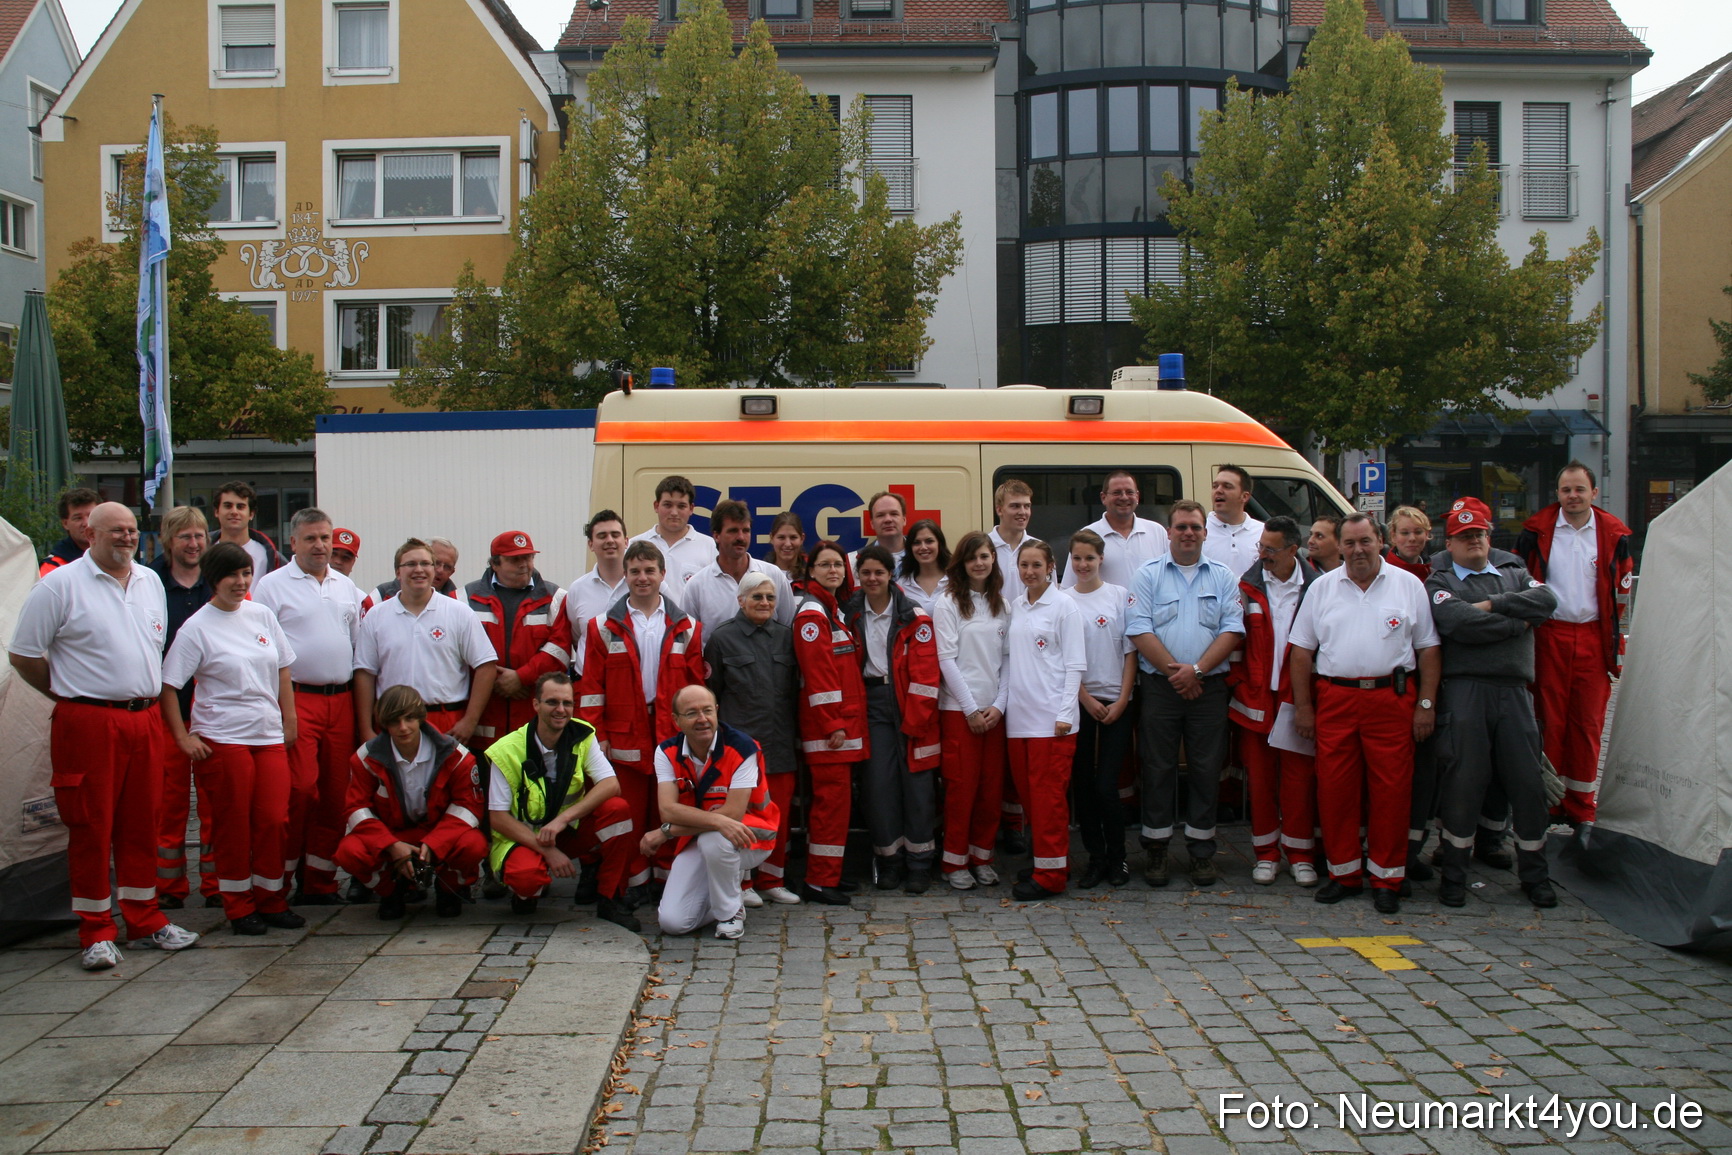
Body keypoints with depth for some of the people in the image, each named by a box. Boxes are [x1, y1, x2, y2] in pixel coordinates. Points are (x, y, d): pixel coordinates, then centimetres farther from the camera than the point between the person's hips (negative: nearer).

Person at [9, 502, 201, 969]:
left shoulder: (150, 581, 13)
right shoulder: (60, 585, -5)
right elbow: (23, 654, -2)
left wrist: (145, 693, 15)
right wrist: (70, 692, 3)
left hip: (145, 720, 5)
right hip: (87, 722, -5)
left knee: (142, 823, 11)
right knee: (91, 826, 0)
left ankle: (144, 919, 21)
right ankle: (96, 933, 9)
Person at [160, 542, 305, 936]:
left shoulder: (262, 615, 9)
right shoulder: (196, 628, -5)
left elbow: (282, 671, 15)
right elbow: (168, 686, -5)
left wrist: (289, 720, 9)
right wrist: (183, 738, -8)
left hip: (270, 738, 4)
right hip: (223, 740, -4)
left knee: (274, 820, 2)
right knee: (234, 825, 4)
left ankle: (272, 901, 17)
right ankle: (239, 908, 17)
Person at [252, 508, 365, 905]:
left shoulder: (346, 587, 17)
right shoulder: (272, 585, 1)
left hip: (341, 701, 5)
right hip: (296, 700, -5)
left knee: (335, 792, 6)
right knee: (299, 789, -13)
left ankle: (321, 880, 15)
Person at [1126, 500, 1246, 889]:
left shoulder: (1224, 577, 8)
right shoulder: (1148, 576, 4)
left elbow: (1232, 630, -1)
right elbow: (1139, 630, -5)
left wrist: (1197, 669, -13)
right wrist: (1173, 670, -13)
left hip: (1209, 686, 1)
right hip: (1158, 686, -1)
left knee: (1206, 769, 5)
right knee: (1158, 768, 3)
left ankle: (1202, 851, 15)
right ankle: (1156, 850, 13)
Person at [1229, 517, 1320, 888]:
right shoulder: (1248, 587, 2)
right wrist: (1236, 680, -1)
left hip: (1297, 697, -1)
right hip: (1256, 698, 1)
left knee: (1299, 777, 2)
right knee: (1260, 776, 7)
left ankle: (1300, 853, 14)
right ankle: (1266, 853, 18)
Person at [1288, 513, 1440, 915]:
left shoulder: (1408, 585, 6)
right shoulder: (1322, 588, 9)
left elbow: (1428, 648, 6)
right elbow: (1302, 651, 9)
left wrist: (1426, 704, -1)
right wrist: (1303, 706, 3)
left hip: (1392, 700, -1)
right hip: (1334, 699, 2)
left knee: (1391, 790, -1)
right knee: (1335, 788, 3)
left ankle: (1387, 879, 10)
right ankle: (1344, 873, 15)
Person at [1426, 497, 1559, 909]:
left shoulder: (1515, 575, 23)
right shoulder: (1439, 583, 9)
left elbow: (1546, 600, 1)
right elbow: (1460, 625, -11)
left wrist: (1492, 605, -5)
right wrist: (1518, 622, 0)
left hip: (1514, 690, 4)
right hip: (1464, 692, -3)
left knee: (1528, 783, 3)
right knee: (1463, 783, -3)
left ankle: (1534, 875, 18)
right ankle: (1454, 877, 9)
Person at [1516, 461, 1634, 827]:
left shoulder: (1614, 535, 6)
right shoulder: (1536, 531, 1)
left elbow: (1622, 594, 11)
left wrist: (1617, 648, 8)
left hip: (1593, 638, 1)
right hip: (1548, 636, -1)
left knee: (1588, 724, 5)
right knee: (1549, 720, 1)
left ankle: (1579, 804, 14)